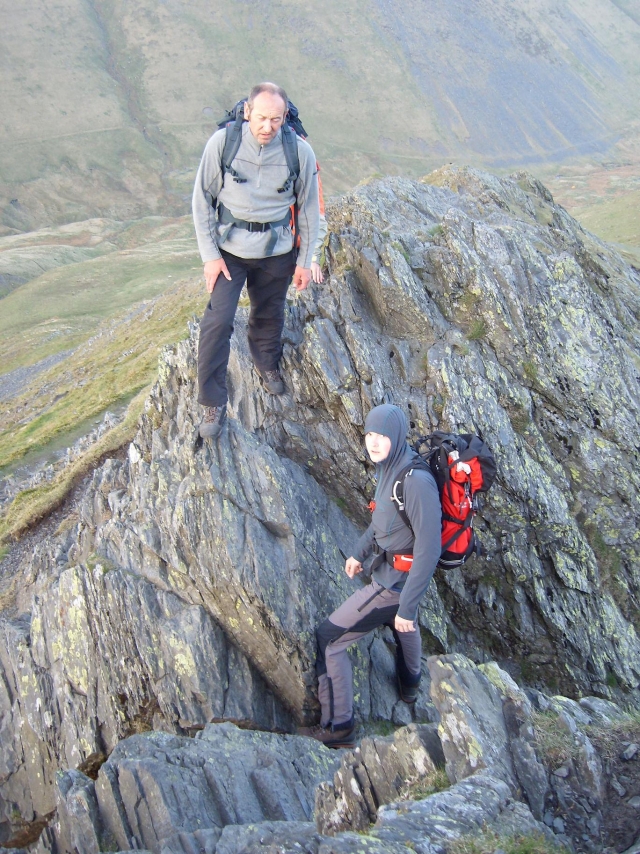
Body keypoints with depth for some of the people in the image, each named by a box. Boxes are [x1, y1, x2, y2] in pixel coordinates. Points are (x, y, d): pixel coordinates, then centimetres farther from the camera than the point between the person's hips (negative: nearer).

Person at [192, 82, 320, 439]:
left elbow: (309, 209, 0)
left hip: (276, 251, 1)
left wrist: (305, 260, 4)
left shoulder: (300, 152, -13)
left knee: (269, 315, 18)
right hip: (229, 248, -1)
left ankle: (268, 363, 51)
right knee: (217, 321, -9)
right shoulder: (222, 142, -16)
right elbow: (203, 200, -6)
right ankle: (213, 404, 3)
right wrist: (210, 254, -8)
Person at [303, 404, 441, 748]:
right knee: (404, 628, 35)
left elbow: (429, 550, -30)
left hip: (394, 580, -10)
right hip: (388, 564, 10)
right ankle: (409, 686, 63)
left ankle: (337, 727, 8)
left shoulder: (416, 481, -31)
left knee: (326, 640, -5)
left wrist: (407, 606, -27)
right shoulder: (390, 468, -5)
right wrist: (359, 553, 20)